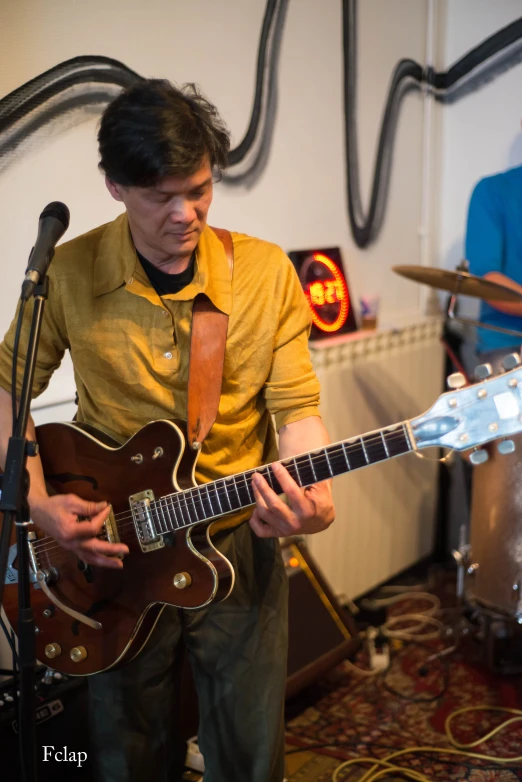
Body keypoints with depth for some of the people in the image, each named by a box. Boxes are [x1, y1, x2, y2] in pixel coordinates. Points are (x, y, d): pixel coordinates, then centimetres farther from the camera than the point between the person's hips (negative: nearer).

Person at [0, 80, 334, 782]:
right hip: (110, 550, 0)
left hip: (238, 544, 1)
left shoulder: (267, 273, -8)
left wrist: (312, 496, -26)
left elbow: (297, 405, -6)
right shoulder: (69, 273, -10)